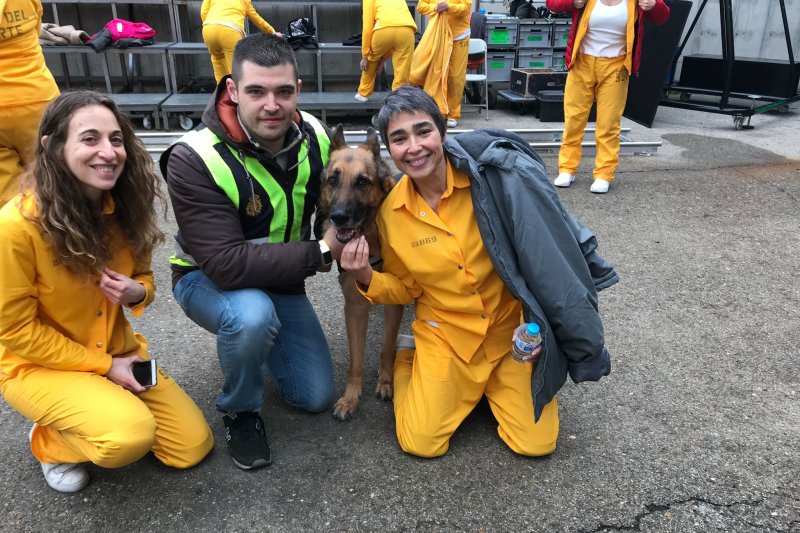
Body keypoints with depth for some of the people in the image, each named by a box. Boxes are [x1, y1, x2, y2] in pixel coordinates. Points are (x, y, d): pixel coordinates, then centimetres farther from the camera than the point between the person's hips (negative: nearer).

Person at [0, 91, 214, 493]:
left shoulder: (124, 208, -8)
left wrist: (137, 293, -19)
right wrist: (105, 366, -16)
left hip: (119, 352, 5)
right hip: (38, 364, -5)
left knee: (192, 447, 0)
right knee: (132, 436, -30)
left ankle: (105, 404, 21)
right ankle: (49, 440, 3)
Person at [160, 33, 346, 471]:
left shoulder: (315, 136, -14)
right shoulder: (195, 160, -29)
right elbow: (227, 265, -34)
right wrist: (320, 253, -31)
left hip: (282, 280, 5)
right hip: (207, 279, -4)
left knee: (316, 396, 4)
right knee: (253, 314, -40)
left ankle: (249, 341, 30)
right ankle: (239, 412, -7)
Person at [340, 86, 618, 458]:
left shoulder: (491, 176, -18)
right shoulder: (390, 213, -9)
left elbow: (544, 255, -11)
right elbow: (407, 288, 4)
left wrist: (537, 324, -14)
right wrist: (366, 278, -16)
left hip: (513, 330, -1)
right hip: (446, 336, 1)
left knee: (535, 444, -5)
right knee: (421, 444, -7)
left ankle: (493, 384, 23)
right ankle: (408, 358, 20)